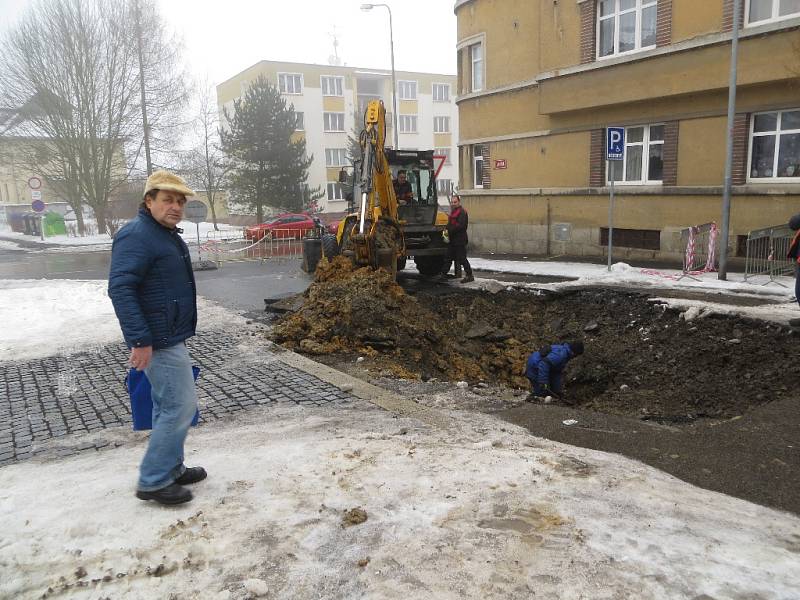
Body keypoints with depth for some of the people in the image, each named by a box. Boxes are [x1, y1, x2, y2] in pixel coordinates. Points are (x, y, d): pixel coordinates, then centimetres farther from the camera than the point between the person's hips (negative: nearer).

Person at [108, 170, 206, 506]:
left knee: (168, 407, 16)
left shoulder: (167, 235, 15)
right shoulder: (137, 235, -17)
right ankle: (153, 481, 5)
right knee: (181, 406, -6)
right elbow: (120, 289, -25)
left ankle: (170, 469, 29)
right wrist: (140, 340, -29)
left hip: (169, 337, 10)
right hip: (158, 341, -10)